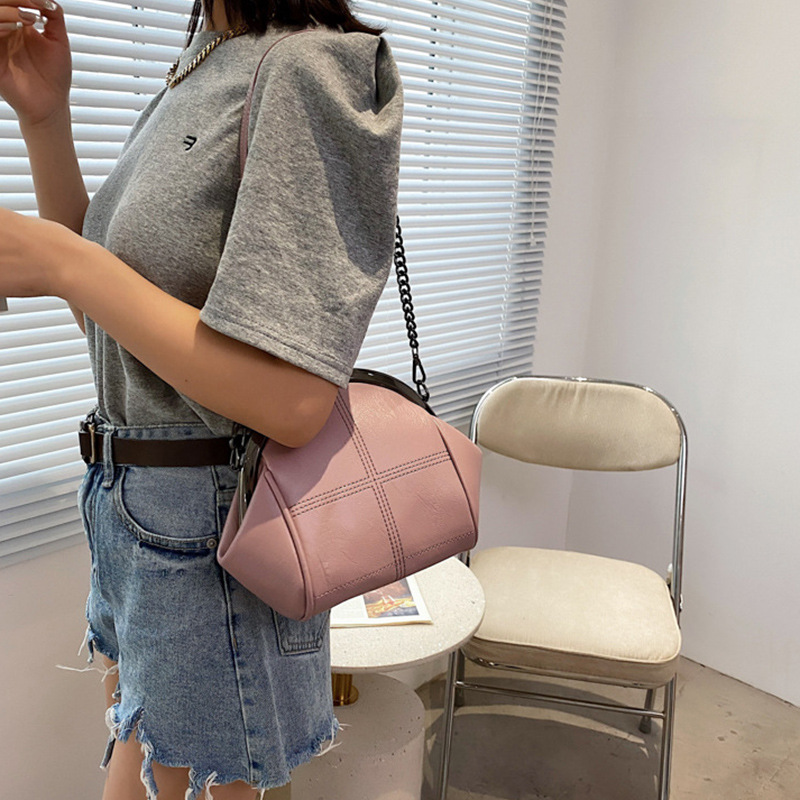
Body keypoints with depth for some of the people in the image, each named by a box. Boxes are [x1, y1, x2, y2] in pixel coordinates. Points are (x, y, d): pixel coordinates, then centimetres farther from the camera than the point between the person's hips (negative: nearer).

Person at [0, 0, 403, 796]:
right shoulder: (194, 72, 8)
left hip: (214, 532, -8)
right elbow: (106, 326, 9)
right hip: (129, 508, 8)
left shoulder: (311, 67, -17)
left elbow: (291, 402, -26)